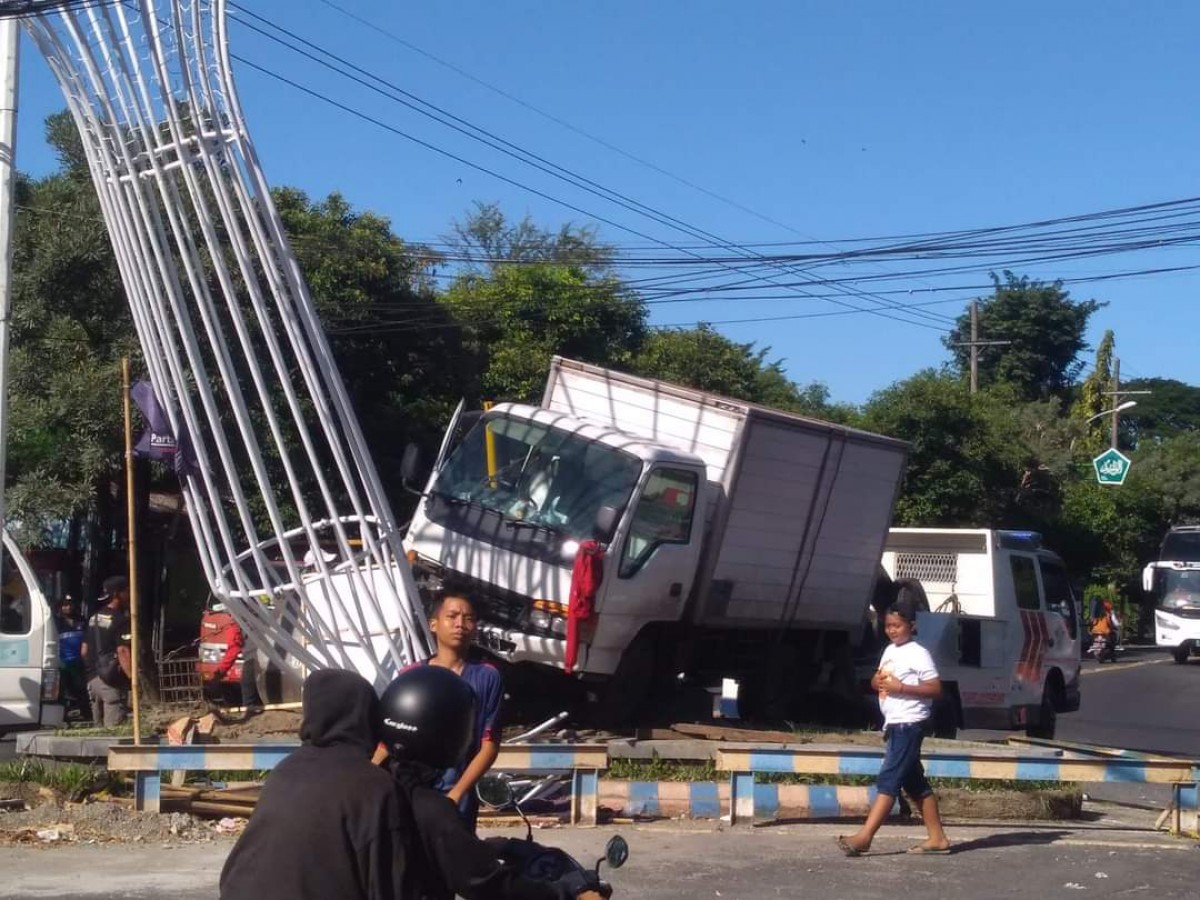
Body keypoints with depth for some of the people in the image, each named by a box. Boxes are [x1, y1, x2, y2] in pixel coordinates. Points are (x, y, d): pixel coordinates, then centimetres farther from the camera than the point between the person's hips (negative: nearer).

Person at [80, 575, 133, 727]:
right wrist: (133, 679, -24)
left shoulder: (94, 618, 13)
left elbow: (84, 651, 16)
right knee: (114, 729, -7)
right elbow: (122, 652, -22)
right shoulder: (121, 620, -13)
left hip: (93, 679, 8)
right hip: (112, 681, -8)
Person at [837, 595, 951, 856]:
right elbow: (876, 680, 22)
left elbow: (935, 689, -16)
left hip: (909, 724, -9)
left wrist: (901, 687, -23)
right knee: (914, 783, 12)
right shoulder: (889, 651, 14)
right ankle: (937, 838, 18)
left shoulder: (918, 654, -11)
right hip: (894, 725, 9)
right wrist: (878, 681, -2)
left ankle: (864, 836, -17)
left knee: (889, 780, -12)